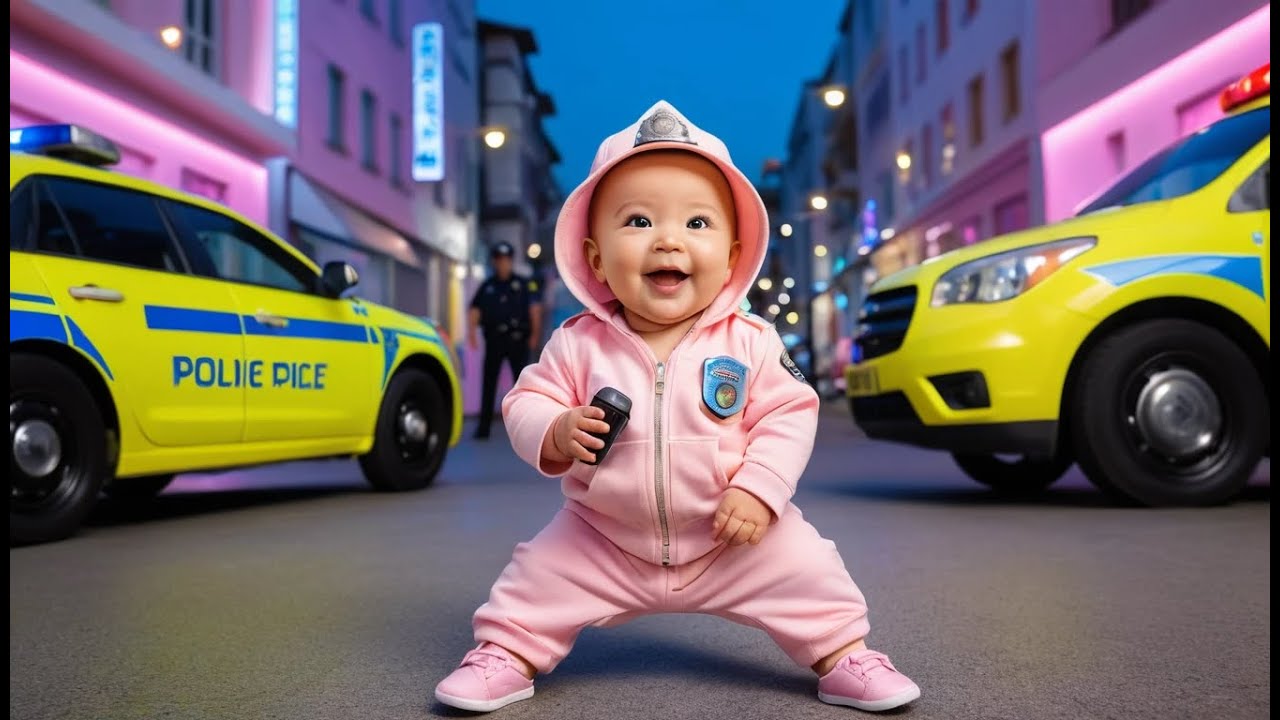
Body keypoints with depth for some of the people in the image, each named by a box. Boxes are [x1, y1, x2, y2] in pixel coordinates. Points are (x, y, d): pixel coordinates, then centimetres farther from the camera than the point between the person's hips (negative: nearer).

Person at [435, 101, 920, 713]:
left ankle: (842, 653, 19)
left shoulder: (750, 342, -12)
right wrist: (555, 434, -28)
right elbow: (526, 404, -5)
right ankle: (507, 652, 22)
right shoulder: (578, 343, -11)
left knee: (805, 567, -4)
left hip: (734, 538, 0)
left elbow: (789, 415, -9)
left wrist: (759, 489, -22)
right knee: (540, 575, -2)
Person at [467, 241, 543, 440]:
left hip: (517, 339, -2)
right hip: (493, 339, 2)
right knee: (489, 384, 3)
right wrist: (472, 331, -10)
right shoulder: (486, 286, 13)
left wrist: (535, 334, -12)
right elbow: (475, 310, 6)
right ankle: (484, 427, 6)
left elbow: (535, 309, -2)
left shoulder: (524, 284, 7)